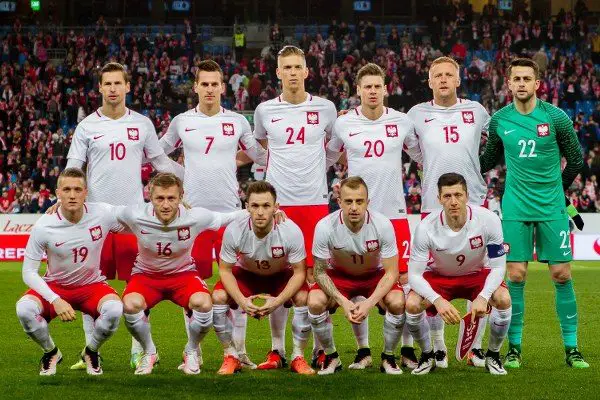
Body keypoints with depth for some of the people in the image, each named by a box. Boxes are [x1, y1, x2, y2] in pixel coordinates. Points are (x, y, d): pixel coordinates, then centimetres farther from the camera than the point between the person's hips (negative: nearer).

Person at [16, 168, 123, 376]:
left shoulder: (103, 214, -16)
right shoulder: (43, 226, -19)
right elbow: (29, 272, -15)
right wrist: (55, 300, -26)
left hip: (92, 285, 0)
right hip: (55, 286, 0)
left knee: (114, 309, -33)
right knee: (24, 308, -31)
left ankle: (91, 351, 1)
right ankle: (51, 352, 2)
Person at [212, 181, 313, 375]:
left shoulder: (291, 231, -31)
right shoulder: (234, 231, -30)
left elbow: (299, 272, -20)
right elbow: (225, 269, -17)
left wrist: (278, 301, -34)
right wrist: (241, 300, -33)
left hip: (282, 276, -1)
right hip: (246, 275, 1)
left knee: (303, 298, -29)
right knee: (218, 297, -25)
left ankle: (298, 357, -8)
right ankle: (231, 357, -6)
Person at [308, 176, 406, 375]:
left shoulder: (382, 225, -27)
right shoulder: (325, 227, -27)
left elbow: (391, 273, -19)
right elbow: (320, 272, -16)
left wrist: (369, 302, -33)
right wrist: (343, 302, -30)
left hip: (375, 275, 0)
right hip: (339, 275, 0)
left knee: (397, 303, -29)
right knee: (315, 302, -28)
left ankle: (388, 357, -3)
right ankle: (331, 357, -4)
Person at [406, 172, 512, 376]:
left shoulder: (488, 220, -27)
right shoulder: (426, 227, -28)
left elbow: (498, 266, -20)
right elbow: (414, 274, -25)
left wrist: (483, 297, -38)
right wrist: (437, 300, -43)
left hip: (477, 275, 0)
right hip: (439, 276, 0)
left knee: (503, 299, -30)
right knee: (412, 304, -28)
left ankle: (493, 355, -3)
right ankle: (427, 355, 1)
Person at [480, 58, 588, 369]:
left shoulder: (556, 118, -5)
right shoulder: (498, 121, 2)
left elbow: (576, 160, 6)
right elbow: (490, 159, 18)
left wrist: (557, 189, 11)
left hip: (552, 208, -1)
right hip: (515, 209, 1)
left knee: (561, 275, -1)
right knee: (516, 276, -2)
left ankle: (571, 349, 7)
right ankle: (514, 348, 7)